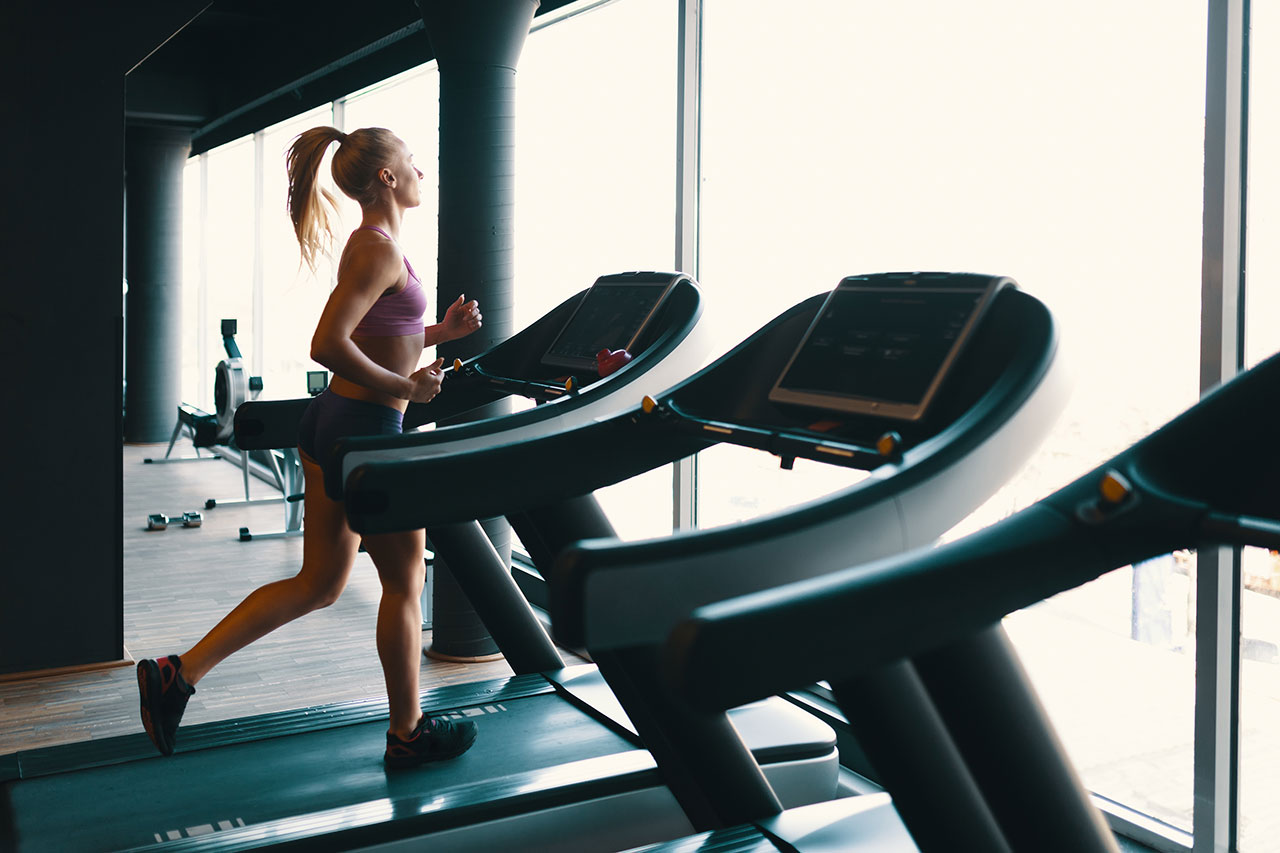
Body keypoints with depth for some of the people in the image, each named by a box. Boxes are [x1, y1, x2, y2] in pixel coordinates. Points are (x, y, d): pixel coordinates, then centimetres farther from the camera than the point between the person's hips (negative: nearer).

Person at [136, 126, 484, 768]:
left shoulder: (371, 245, 15)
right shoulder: (380, 249, -16)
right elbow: (329, 344, -26)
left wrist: (442, 331, 13)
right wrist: (406, 388, -18)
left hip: (331, 425, 10)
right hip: (366, 432, -10)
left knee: (319, 583, 15)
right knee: (403, 582, 6)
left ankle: (179, 674, 14)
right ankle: (407, 735, 21)